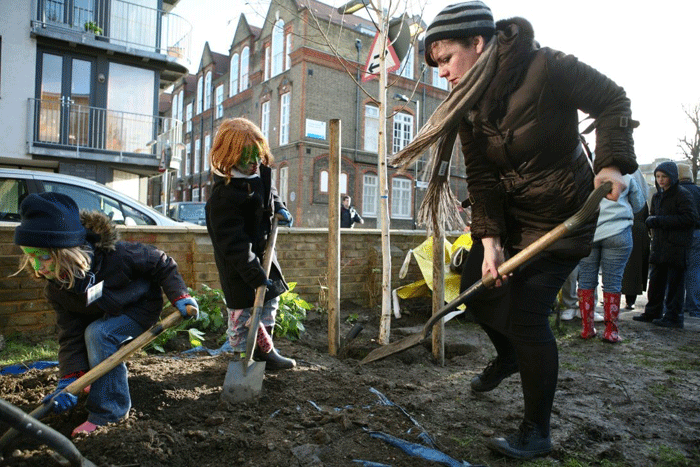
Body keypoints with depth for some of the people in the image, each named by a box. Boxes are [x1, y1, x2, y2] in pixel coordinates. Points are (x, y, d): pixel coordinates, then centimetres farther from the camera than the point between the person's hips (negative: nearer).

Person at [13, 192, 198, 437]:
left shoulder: (115, 254, -37)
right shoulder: (56, 289, -18)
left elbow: (161, 263, -22)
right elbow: (70, 336, -16)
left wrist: (179, 296, -30)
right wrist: (69, 379, -28)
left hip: (143, 306, -7)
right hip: (107, 314, 7)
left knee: (98, 333, -26)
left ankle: (108, 410, -16)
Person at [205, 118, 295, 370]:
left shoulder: (261, 173, -3)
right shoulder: (224, 196, -28)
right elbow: (235, 245, -29)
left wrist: (278, 208, 4)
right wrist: (256, 276, -30)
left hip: (262, 252, 9)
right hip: (238, 266, -8)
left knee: (270, 302, 17)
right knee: (243, 311, 2)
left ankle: (265, 352, 32)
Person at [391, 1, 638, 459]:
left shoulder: (547, 67, -20)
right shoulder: (467, 104, -5)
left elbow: (612, 101, -9)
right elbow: (482, 179, -9)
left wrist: (612, 163, -25)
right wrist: (490, 240, -18)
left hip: (563, 214, -6)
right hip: (510, 212, 6)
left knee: (525, 313, -10)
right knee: (475, 284, 4)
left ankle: (537, 434, 10)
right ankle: (508, 355, 37)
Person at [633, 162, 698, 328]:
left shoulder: (682, 194, -7)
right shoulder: (657, 196, 16)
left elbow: (690, 218, -15)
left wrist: (660, 220, -16)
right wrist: (652, 221, 0)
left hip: (676, 246, -7)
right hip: (659, 244, 7)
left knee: (674, 282, -1)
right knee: (656, 280, 11)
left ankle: (673, 317, 7)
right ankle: (652, 313, 20)